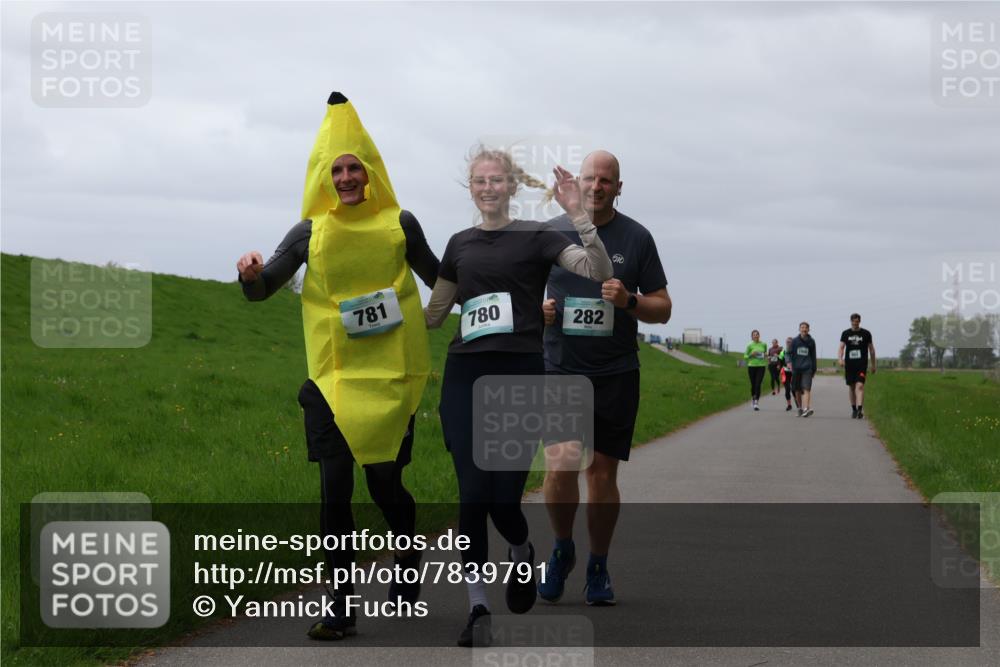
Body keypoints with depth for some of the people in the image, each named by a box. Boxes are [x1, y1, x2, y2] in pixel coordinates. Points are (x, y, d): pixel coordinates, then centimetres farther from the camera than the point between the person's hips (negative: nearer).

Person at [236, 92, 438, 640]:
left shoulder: (399, 224, 3)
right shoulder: (311, 233, 3)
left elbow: (439, 280, 17)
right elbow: (261, 290, 6)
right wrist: (252, 273, -16)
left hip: (390, 375, -1)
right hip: (333, 378, 1)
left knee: (385, 483, 1)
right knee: (334, 489, -5)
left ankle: (408, 558, 35)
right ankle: (341, 607, 2)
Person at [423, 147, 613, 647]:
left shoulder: (536, 236, 2)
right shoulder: (461, 244, 14)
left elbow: (599, 271, -13)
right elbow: (433, 314, 24)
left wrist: (577, 214, -22)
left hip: (521, 377, -3)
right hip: (466, 376, 3)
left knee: (504, 498, -6)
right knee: (473, 494, -6)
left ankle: (522, 555, 29)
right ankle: (478, 607, 1)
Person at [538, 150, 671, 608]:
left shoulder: (636, 238, 4)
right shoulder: (550, 234, 5)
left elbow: (662, 309, 6)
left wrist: (629, 301, -14)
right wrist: (537, 310, -7)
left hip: (616, 374, 0)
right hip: (560, 369, 0)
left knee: (603, 472, 2)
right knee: (560, 467, -13)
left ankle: (598, 566, 18)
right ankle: (562, 549, 13)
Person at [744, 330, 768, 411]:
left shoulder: (763, 344, 5)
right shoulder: (750, 345, -2)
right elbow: (745, 356, 4)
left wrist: (766, 355, -1)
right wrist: (751, 355, -15)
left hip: (761, 366, 0)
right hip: (752, 366, 0)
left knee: (758, 384, -12)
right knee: (753, 384, 9)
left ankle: (756, 403, -15)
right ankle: (753, 399, 36)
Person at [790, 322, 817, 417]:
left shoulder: (811, 341, 8)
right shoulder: (794, 341, 7)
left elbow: (813, 356, 13)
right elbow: (790, 353, 8)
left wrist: (814, 369, 12)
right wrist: (790, 364, -7)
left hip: (807, 369, -2)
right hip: (796, 368, 2)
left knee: (806, 389, -15)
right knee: (797, 391, 7)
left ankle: (806, 408, -27)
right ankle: (800, 408, 21)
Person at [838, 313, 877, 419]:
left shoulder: (866, 333, 4)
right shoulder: (846, 333, 7)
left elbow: (871, 349, 11)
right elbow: (841, 347, 1)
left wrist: (873, 365, 13)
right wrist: (840, 359, -19)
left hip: (862, 364, -2)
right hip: (849, 364, 2)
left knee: (860, 386, -17)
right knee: (851, 387, 9)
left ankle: (860, 409, -26)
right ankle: (854, 409, 21)